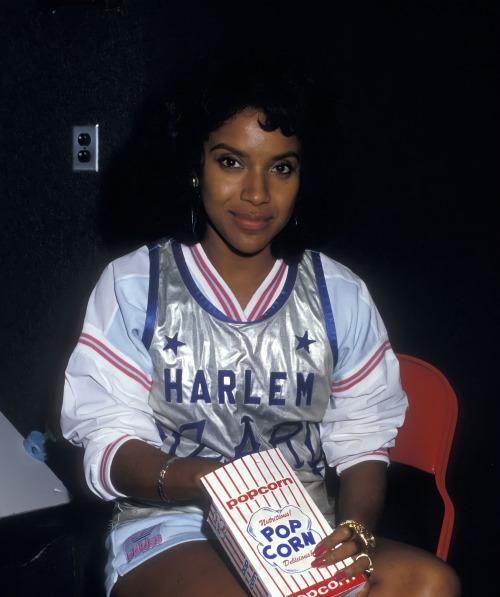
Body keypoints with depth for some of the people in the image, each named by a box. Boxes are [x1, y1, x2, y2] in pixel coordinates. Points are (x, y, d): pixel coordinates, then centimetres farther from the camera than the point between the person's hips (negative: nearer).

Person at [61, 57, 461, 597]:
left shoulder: (340, 296, 9)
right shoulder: (132, 286, 2)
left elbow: (362, 440, 8)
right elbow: (109, 441, -2)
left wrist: (357, 530, -14)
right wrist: (192, 480, -23)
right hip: (170, 529, -3)